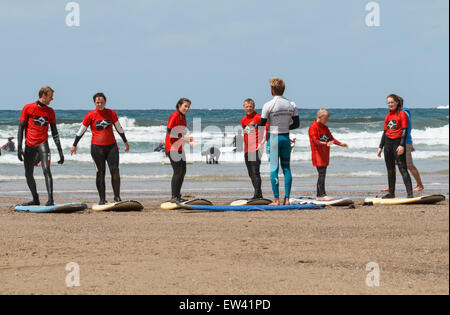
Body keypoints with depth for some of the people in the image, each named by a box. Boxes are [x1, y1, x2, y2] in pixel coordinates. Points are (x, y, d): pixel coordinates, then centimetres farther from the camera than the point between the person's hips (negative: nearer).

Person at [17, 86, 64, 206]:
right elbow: (21, 128, 2)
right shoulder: (28, 108, 2)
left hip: (42, 144, 0)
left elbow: (54, 132, 13)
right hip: (29, 146, 0)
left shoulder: (50, 111, 10)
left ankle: (50, 200, -25)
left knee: (46, 169, -20)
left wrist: (60, 151, 9)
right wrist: (19, 148, -6)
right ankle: (35, 199, 24)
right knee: (28, 175, 6)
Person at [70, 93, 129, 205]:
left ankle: (117, 197, 2)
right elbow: (81, 131, 8)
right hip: (97, 147, -1)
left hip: (111, 146, 2)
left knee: (115, 171, -7)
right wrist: (74, 145, 10)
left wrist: (125, 142, 23)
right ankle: (102, 198, 8)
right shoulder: (90, 115, -1)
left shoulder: (111, 113, 5)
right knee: (100, 173, 1)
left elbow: (119, 128, 17)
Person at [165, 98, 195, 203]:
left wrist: (188, 140, 6)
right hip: (172, 148, -10)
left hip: (179, 148, 10)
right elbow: (169, 132, -21)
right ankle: (174, 197, -12)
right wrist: (183, 136, -24)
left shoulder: (183, 117, 15)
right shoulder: (174, 116, -13)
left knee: (183, 171, 12)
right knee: (178, 172, -14)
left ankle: (178, 195, 20)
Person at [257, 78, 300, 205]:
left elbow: (261, 125, -9)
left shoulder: (268, 105, -12)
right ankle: (287, 198, 5)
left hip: (273, 138, -4)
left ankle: (276, 199, -3)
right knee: (286, 168, 8)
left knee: (274, 168, -1)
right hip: (286, 138, 4)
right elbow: (296, 124, 6)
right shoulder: (292, 105, 1)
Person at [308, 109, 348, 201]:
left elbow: (331, 138, 18)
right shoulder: (313, 127, -9)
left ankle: (319, 195, 12)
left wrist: (340, 144, 5)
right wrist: (326, 143, -32)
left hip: (324, 155, 8)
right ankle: (323, 195, -16)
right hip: (317, 154, -8)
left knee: (322, 175, 8)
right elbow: (315, 140, -18)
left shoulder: (325, 128, 17)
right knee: (322, 174, -14)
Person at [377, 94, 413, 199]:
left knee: (403, 169, -13)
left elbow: (404, 131, -11)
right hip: (388, 143, 7)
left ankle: (410, 193, -16)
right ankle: (391, 193, 16)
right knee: (390, 170, 9)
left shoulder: (402, 114, -5)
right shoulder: (388, 116, 15)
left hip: (398, 142, -7)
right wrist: (380, 147, 16)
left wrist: (402, 145, -21)